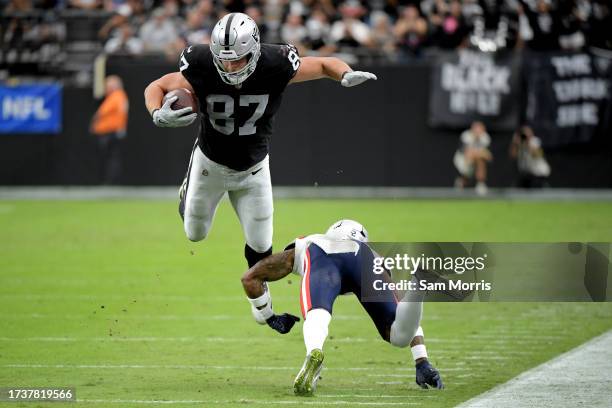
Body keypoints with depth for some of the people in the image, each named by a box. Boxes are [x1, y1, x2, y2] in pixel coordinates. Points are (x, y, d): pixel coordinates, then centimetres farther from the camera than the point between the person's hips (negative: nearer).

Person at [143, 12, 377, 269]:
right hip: (210, 162, 0)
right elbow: (156, 87, -15)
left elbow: (325, 65, -14)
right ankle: (187, 195, 50)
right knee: (195, 233, 16)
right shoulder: (202, 69, -30)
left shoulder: (274, 67, -28)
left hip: (253, 169, 0)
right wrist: (158, 115, -36)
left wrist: (346, 76, -36)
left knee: (260, 245, 4)